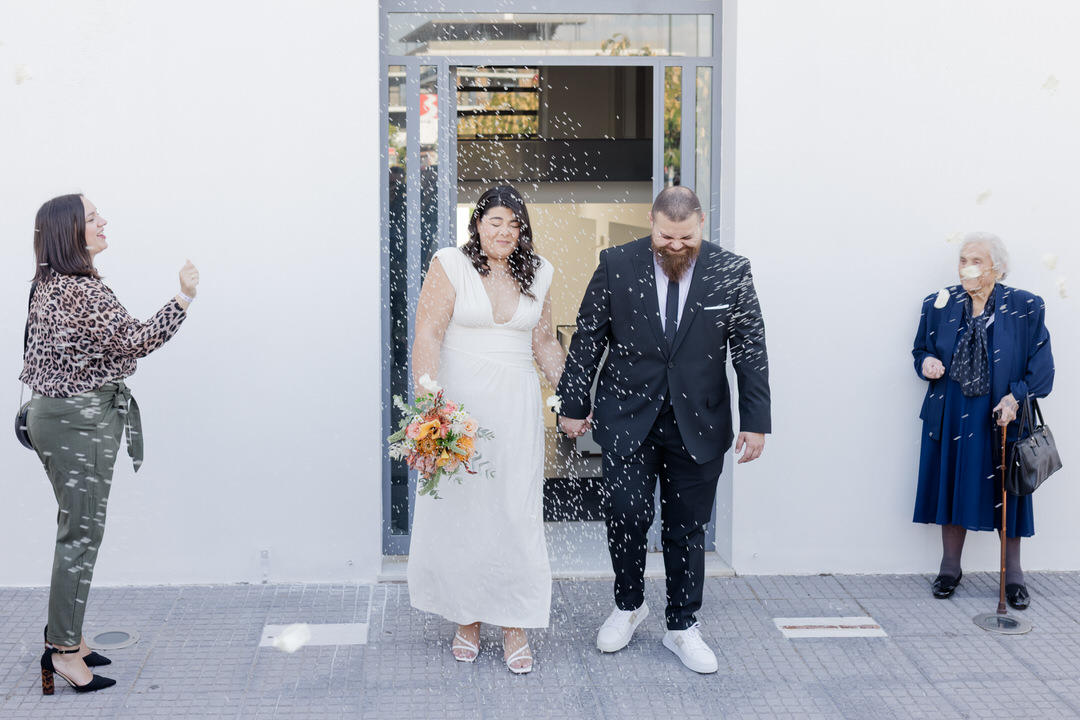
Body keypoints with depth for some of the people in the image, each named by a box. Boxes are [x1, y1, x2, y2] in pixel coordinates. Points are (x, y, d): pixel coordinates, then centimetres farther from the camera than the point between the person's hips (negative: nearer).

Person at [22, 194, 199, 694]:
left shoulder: (48, 285, 11)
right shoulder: (82, 291, -20)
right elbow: (136, 341, -21)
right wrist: (184, 298, -17)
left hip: (53, 412, 10)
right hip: (80, 421, -10)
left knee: (75, 529, 17)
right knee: (81, 534, -5)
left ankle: (63, 634, 25)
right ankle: (63, 650, 1)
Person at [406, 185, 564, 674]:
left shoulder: (536, 274, 8)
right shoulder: (450, 266, -5)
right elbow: (428, 336, -12)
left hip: (517, 407, 3)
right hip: (460, 402, -2)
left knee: (516, 511, 2)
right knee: (460, 510, 5)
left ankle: (515, 628, 12)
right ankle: (467, 619, 21)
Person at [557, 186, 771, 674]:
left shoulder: (731, 272, -2)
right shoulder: (616, 266, -4)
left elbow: (751, 351, 1)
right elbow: (587, 340, 3)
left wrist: (756, 422, -2)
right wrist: (573, 406, 3)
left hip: (698, 425, 1)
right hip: (628, 420, 0)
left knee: (687, 531, 9)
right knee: (626, 519, 1)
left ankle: (682, 626, 23)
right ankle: (629, 605, 27)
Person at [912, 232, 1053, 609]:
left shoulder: (1026, 308, -5)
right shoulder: (939, 305, 2)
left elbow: (1041, 367, -3)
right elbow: (921, 350, 13)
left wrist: (1016, 397, -18)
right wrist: (927, 363, -10)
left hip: (1002, 415, -2)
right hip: (951, 416, 2)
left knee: (1007, 491, 5)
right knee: (951, 487, 8)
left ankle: (1013, 574, 20)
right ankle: (950, 567, 24)